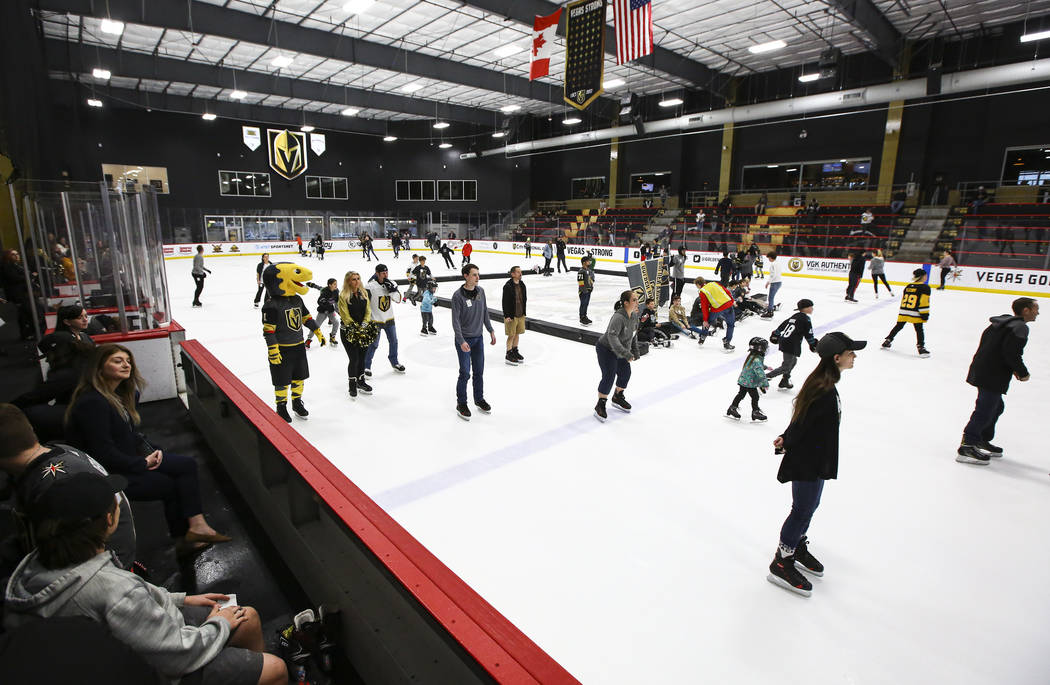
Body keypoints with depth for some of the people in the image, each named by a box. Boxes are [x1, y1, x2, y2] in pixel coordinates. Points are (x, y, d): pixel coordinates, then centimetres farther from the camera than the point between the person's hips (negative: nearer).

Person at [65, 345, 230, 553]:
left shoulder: (122, 392, 6)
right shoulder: (92, 403, -24)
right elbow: (103, 454, -25)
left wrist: (150, 451, -2)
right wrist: (143, 464, -15)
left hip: (130, 459, 9)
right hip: (111, 474, -9)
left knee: (187, 465, -6)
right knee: (171, 485, -6)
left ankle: (195, 526, -5)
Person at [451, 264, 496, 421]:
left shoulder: (480, 291, 2)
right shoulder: (458, 295, -16)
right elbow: (455, 320, -17)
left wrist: (491, 330, 13)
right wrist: (461, 341, -24)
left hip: (478, 338, 5)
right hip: (464, 339, -5)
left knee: (479, 371, 13)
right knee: (465, 373, -2)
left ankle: (479, 399, 31)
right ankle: (461, 403, 15)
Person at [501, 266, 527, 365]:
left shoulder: (522, 284, 6)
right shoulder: (508, 286, -16)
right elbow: (505, 302, -16)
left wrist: (524, 312, 16)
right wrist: (507, 316, -18)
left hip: (521, 314, 7)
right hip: (511, 315, -7)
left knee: (517, 333, 16)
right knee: (511, 335, 0)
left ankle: (515, 351, 31)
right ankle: (509, 355, 11)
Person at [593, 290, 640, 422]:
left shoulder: (635, 315, -4)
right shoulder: (618, 317, -32)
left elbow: (634, 334, 12)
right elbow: (612, 337, -42)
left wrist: (635, 350, 10)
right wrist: (626, 353, -46)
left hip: (620, 350, 9)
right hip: (606, 349, -9)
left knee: (625, 373, 15)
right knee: (609, 376, -14)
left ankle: (617, 398, 39)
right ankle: (600, 406, 2)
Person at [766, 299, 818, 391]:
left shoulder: (794, 316, 15)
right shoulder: (806, 319, -7)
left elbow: (782, 325, 19)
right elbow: (808, 335, -8)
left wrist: (775, 335, 30)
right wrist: (813, 344, 4)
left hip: (783, 342, 9)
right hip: (792, 345, -9)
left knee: (793, 361, 24)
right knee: (786, 367, -4)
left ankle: (784, 383, 28)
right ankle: (764, 378, -12)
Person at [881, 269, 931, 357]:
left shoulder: (908, 286, 12)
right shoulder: (925, 287, -7)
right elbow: (924, 302, -12)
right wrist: (925, 314, -9)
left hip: (903, 312, 6)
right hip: (915, 314, -6)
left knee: (898, 327, 17)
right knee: (919, 330, 1)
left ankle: (887, 342, 21)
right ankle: (921, 348, 1)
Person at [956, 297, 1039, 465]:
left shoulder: (1003, 322, 16)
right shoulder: (1020, 327, -12)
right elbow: (1012, 352, -22)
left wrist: (1013, 369, 16)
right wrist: (1023, 372, -8)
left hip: (981, 371, 10)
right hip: (992, 376, -10)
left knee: (996, 406, 22)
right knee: (985, 410, -9)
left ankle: (982, 441, 31)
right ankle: (966, 447, -9)